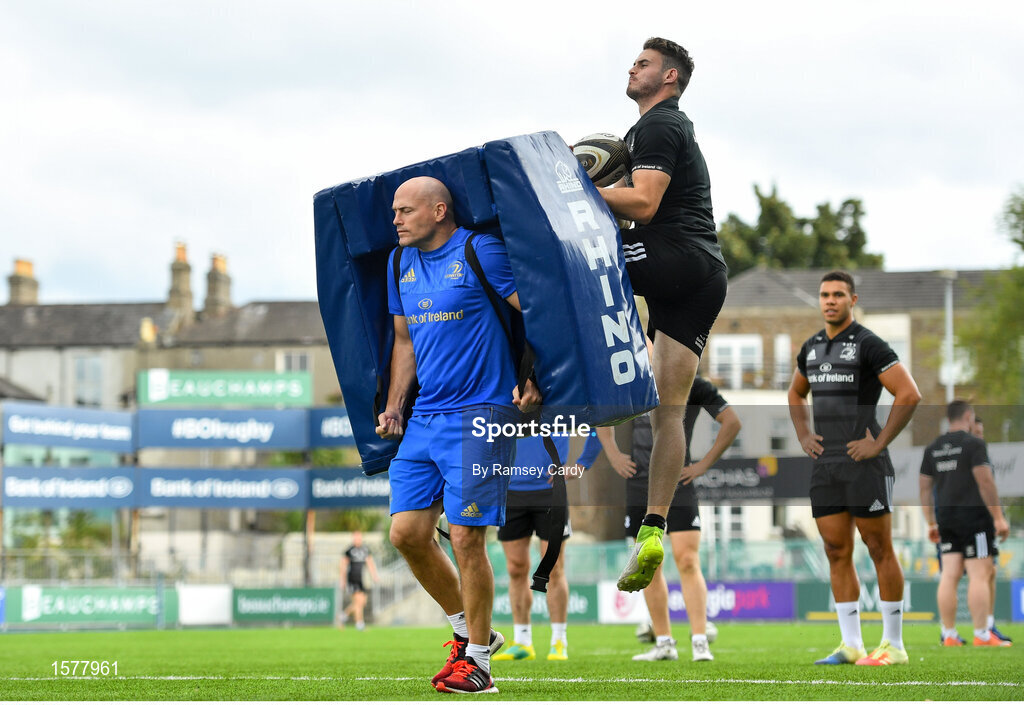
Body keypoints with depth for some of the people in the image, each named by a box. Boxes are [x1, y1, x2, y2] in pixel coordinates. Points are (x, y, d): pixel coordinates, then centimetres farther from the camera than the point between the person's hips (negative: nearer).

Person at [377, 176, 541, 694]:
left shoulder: (480, 252, -8)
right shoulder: (401, 263, 14)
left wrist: (534, 382, -14)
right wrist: (393, 408, 15)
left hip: (479, 414, -7)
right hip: (424, 417, 7)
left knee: (466, 537, -9)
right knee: (406, 532, 1)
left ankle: (477, 658, 2)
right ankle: (466, 628, 20)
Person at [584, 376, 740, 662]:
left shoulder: (695, 387, 0)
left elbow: (732, 422, 2)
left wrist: (705, 463, -3)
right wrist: (613, 454, 11)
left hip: (679, 481, -4)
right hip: (640, 484, 4)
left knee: (687, 560, -14)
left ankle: (699, 641, -14)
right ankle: (664, 643, 14)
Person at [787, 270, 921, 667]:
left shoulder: (869, 345, -9)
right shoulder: (812, 348, 14)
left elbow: (909, 395, -15)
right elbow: (796, 394, 32)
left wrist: (879, 443, -15)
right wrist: (803, 436, 16)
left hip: (864, 464, -7)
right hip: (825, 466, 7)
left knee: (879, 551, -2)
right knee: (837, 554, 6)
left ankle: (893, 645, 2)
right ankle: (850, 645, 10)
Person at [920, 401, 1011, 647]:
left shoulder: (932, 448, 12)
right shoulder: (974, 443, -7)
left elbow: (925, 488, 14)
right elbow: (985, 483, -13)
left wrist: (931, 523, 21)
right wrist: (999, 518, -10)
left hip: (945, 517, 6)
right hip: (974, 516, -6)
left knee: (949, 575, 5)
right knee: (979, 575, -5)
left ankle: (949, 635, 4)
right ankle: (981, 634, -6)